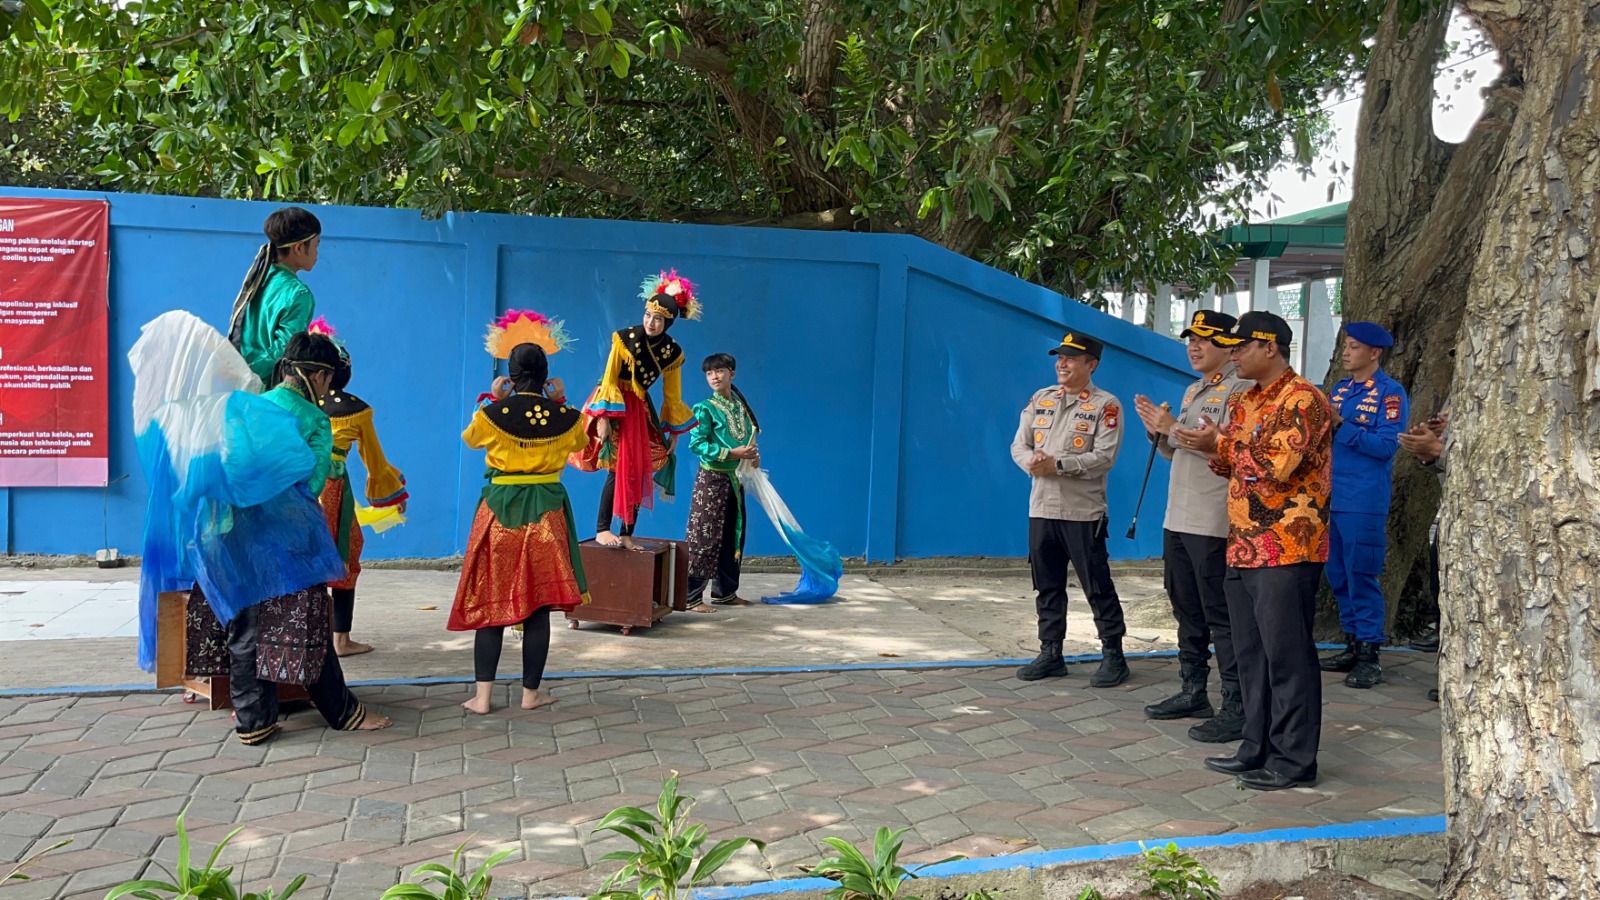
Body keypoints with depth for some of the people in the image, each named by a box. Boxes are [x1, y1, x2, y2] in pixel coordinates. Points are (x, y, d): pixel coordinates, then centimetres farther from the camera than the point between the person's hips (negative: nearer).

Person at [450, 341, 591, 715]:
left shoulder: (492, 414, -8)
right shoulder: (565, 416, -4)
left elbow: (470, 439, 14)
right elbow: (580, 442, 18)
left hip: (500, 509, 0)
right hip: (547, 512, 1)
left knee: (490, 603, 6)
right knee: (539, 606, 6)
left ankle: (482, 695, 5)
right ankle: (531, 692, 13)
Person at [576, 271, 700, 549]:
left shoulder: (672, 352, -4)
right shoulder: (625, 338, -16)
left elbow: (672, 395, 4)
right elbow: (609, 379, -13)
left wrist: (673, 430, 8)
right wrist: (603, 418, -20)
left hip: (641, 409, 5)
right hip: (615, 406, -5)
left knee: (638, 471, 3)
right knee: (617, 469, -11)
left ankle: (627, 534, 9)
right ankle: (602, 530, -2)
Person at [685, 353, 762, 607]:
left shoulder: (741, 405, 10)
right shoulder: (706, 408, -9)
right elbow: (696, 444, -16)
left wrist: (753, 455, -4)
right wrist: (732, 453, -20)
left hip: (735, 479, 7)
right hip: (712, 478, -7)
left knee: (733, 536, 12)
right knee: (705, 537, -7)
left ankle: (725, 591, 23)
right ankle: (691, 594, -2)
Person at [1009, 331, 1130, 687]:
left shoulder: (1106, 405, -5)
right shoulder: (1040, 399, 12)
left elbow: (1104, 456, -15)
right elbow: (1019, 445, 8)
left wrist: (1057, 464, -21)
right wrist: (1031, 462, -15)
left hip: (1083, 511, -5)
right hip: (1041, 508, 5)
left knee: (1097, 586, 0)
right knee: (1047, 586, 10)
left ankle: (1113, 655, 10)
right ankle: (1050, 653, 19)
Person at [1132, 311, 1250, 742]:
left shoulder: (1238, 388, -10)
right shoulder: (1193, 391, 18)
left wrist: (1174, 428, -21)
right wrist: (1160, 431, 3)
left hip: (1213, 524, -9)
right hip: (1178, 519, 9)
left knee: (1221, 617, -6)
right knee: (1187, 612, 16)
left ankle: (1236, 708, 0)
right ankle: (1193, 692, 28)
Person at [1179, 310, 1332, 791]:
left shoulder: (1302, 399, -10)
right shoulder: (1243, 402, 18)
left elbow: (1277, 465, -20)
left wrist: (1223, 444, -10)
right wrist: (1211, 450, 2)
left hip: (1286, 549, -9)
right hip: (1243, 547, 9)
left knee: (1286, 653, -3)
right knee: (1250, 653, 13)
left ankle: (1294, 759, 6)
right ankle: (1258, 748, 23)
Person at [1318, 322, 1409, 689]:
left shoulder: (1390, 392, -5)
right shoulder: (1339, 389, 14)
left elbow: (1386, 445, -15)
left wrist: (1341, 426, -20)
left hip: (1365, 501, -7)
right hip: (1332, 496, 7)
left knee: (1361, 576, -4)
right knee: (1338, 576, 11)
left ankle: (1370, 655, 5)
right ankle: (1352, 645, 22)